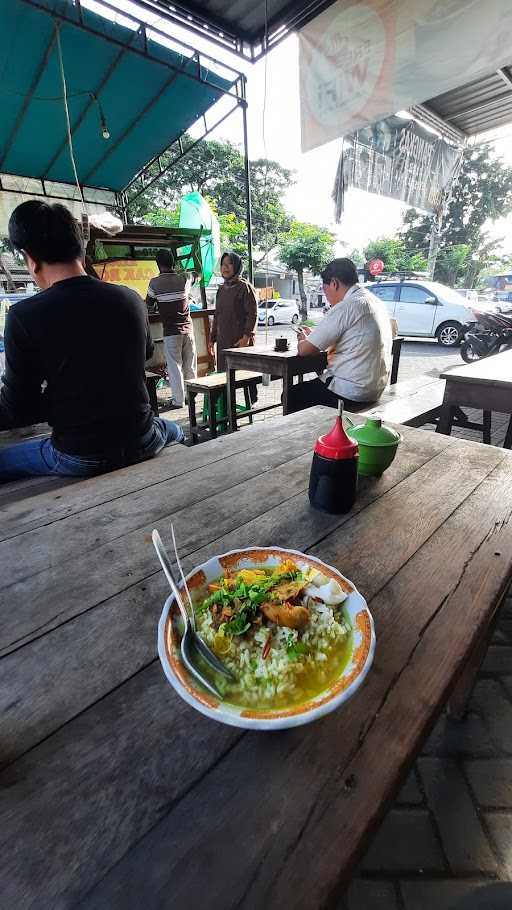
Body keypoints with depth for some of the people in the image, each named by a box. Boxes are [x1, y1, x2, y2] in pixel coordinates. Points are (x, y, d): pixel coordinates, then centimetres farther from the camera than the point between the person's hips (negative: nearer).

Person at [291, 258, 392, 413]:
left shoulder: (347, 307, -18)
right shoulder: (376, 302, 11)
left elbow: (304, 350, -16)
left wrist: (303, 340, 6)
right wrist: (312, 336, 17)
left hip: (350, 393, -9)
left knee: (291, 396, 6)